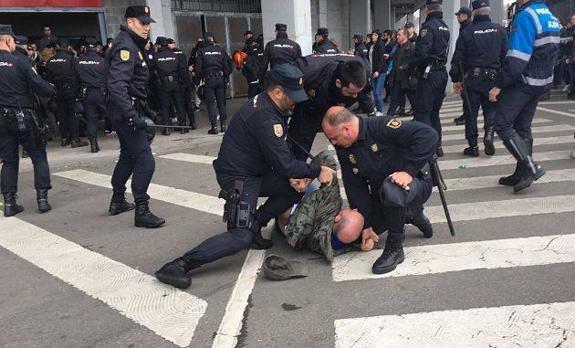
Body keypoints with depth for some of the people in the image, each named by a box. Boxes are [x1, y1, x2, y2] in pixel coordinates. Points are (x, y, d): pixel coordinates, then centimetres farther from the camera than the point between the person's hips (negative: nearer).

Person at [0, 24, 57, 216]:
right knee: (39, 158, 8)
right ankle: (42, 198, 5)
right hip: (24, 118, -4)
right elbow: (39, 86, -13)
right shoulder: (19, 61, -11)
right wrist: (53, 90, 6)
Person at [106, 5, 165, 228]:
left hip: (126, 113, 11)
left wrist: (142, 110, 21)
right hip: (127, 112, -11)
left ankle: (118, 201, 34)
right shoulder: (125, 46, -16)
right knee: (145, 161, -11)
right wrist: (133, 116, -32)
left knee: (128, 156, 21)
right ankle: (141, 212, -5)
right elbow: (116, 85, -27)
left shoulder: (132, 45, 16)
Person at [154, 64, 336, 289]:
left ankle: (254, 226, 11)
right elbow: (285, 165, -23)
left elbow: (281, 154, 14)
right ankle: (178, 266, -13)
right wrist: (318, 171, -11)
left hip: (253, 172, 10)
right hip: (238, 178, -10)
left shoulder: (263, 103, 6)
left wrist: (296, 175, 4)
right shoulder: (265, 118, -26)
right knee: (241, 237, -15)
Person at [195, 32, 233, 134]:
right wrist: (226, 76, 10)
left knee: (211, 103, 1)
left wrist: (197, 82, 2)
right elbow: (229, 63, 3)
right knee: (221, 102, 10)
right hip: (220, 79, 3)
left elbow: (198, 68, -4)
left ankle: (214, 126, -2)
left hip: (209, 80, -3)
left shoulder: (201, 52, -3)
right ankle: (223, 125, 12)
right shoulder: (221, 50, 4)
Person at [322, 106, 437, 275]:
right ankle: (409, 215, 22)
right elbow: (355, 186, -4)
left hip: (416, 183, -7)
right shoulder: (343, 149, -5)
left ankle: (395, 249, -20)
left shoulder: (382, 127, -26)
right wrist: (366, 224, -7)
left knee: (390, 188, -41)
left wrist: (409, 170, -35)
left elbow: (428, 135, -33)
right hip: (381, 197, 8)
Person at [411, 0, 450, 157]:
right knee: (434, 112, 17)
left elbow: (421, 51, -22)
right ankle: (437, 145, 21)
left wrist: (411, 65, -5)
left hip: (429, 73, -8)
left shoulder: (429, 26, -13)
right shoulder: (445, 27, 14)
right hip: (442, 72, 9)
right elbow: (444, 49, 15)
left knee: (422, 113, -6)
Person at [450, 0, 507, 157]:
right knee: (490, 109, 17)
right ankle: (489, 134, -5)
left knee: (471, 112, 7)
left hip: (471, 78, -1)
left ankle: (473, 146, 8)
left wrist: (456, 79, 3)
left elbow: (458, 57, -5)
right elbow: (506, 54, 2)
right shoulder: (499, 30, 1)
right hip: (493, 77, 2)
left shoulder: (467, 31, -5)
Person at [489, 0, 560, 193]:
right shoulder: (551, 17, 12)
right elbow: (550, 52, 17)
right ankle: (522, 174, 19)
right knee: (523, 127, 14)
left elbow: (516, 59, -23)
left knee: (502, 125, -6)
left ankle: (531, 167, -8)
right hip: (543, 82, 9)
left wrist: (499, 85, -18)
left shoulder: (525, 16, -17)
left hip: (522, 83, -9)